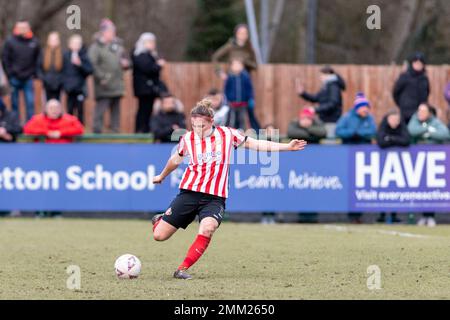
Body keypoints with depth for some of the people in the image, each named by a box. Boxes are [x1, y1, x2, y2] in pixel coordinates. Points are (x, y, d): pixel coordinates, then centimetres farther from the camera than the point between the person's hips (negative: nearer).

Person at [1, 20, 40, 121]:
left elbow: (37, 59, 10)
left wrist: (33, 72, 3)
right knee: (14, 103, 5)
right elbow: (5, 59, -2)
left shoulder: (34, 42, 3)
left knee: (30, 103, -2)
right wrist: (10, 74, -5)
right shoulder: (10, 41, -4)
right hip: (14, 78, -1)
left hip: (28, 79, 1)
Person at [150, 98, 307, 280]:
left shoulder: (227, 135, -3)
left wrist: (287, 147, 0)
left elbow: (255, 144, 5)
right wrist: (162, 176, 38)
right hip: (189, 193, 1)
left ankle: (182, 270, -20)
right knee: (159, 236, -2)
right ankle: (159, 220, 37)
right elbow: (176, 159, 21)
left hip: (215, 198, -1)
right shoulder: (187, 139, 1)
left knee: (207, 229, -32)